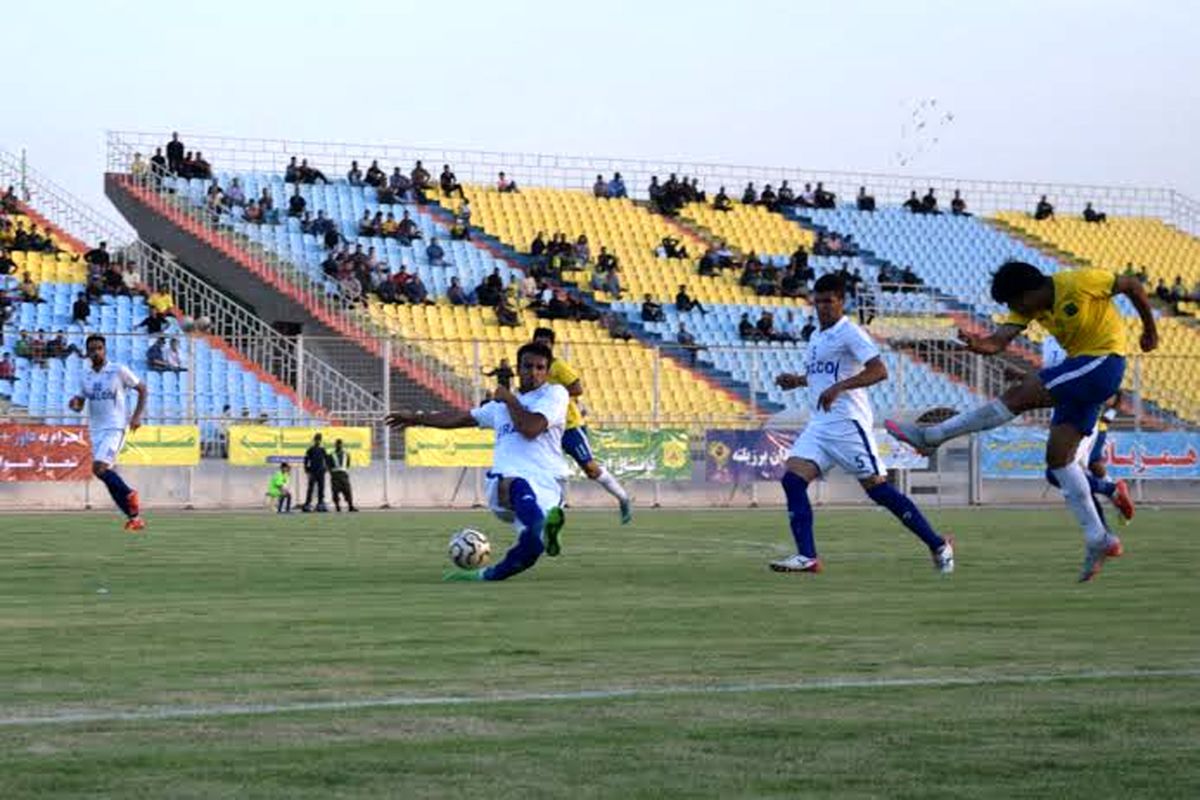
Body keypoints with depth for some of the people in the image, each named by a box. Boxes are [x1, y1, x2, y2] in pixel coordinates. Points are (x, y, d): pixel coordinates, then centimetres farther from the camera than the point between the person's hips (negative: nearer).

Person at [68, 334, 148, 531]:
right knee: (109, 474, 5)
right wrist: (75, 404, -9)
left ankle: (129, 495, -3)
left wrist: (137, 416, -7)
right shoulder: (85, 376, 8)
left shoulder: (119, 371, -6)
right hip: (96, 430, 6)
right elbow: (80, 405, 16)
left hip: (115, 428, -6)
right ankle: (135, 517, 13)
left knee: (99, 468, -22)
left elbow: (142, 389, 3)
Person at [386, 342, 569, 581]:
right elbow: (461, 418, 44)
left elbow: (531, 428, -8)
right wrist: (416, 418, 53)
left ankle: (486, 576, -7)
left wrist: (510, 400, 7)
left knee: (530, 547, -29)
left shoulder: (554, 394, 11)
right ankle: (542, 529, -63)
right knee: (519, 486, -39)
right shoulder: (501, 405, 30)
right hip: (503, 482, 3)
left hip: (546, 485, -3)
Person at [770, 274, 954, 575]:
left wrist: (838, 387, -28)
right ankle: (807, 557, -13)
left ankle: (938, 545, 2)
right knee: (792, 479, -10)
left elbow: (879, 370, -19)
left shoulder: (850, 333, -7)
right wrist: (798, 380, 19)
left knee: (877, 488, -9)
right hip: (818, 424, 8)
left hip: (848, 423, -8)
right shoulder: (817, 337, 19)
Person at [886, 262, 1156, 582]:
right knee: (1058, 457, 2)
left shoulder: (1079, 283, -19)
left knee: (1019, 396, -17)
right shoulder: (1028, 307, 2)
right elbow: (999, 340, -11)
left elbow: (1133, 285, -7)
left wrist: (1150, 329, 4)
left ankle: (931, 436, -13)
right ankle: (1098, 540, 4)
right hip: (1080, 368, 9)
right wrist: (979, 344, -35)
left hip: (1103, 362, -9)